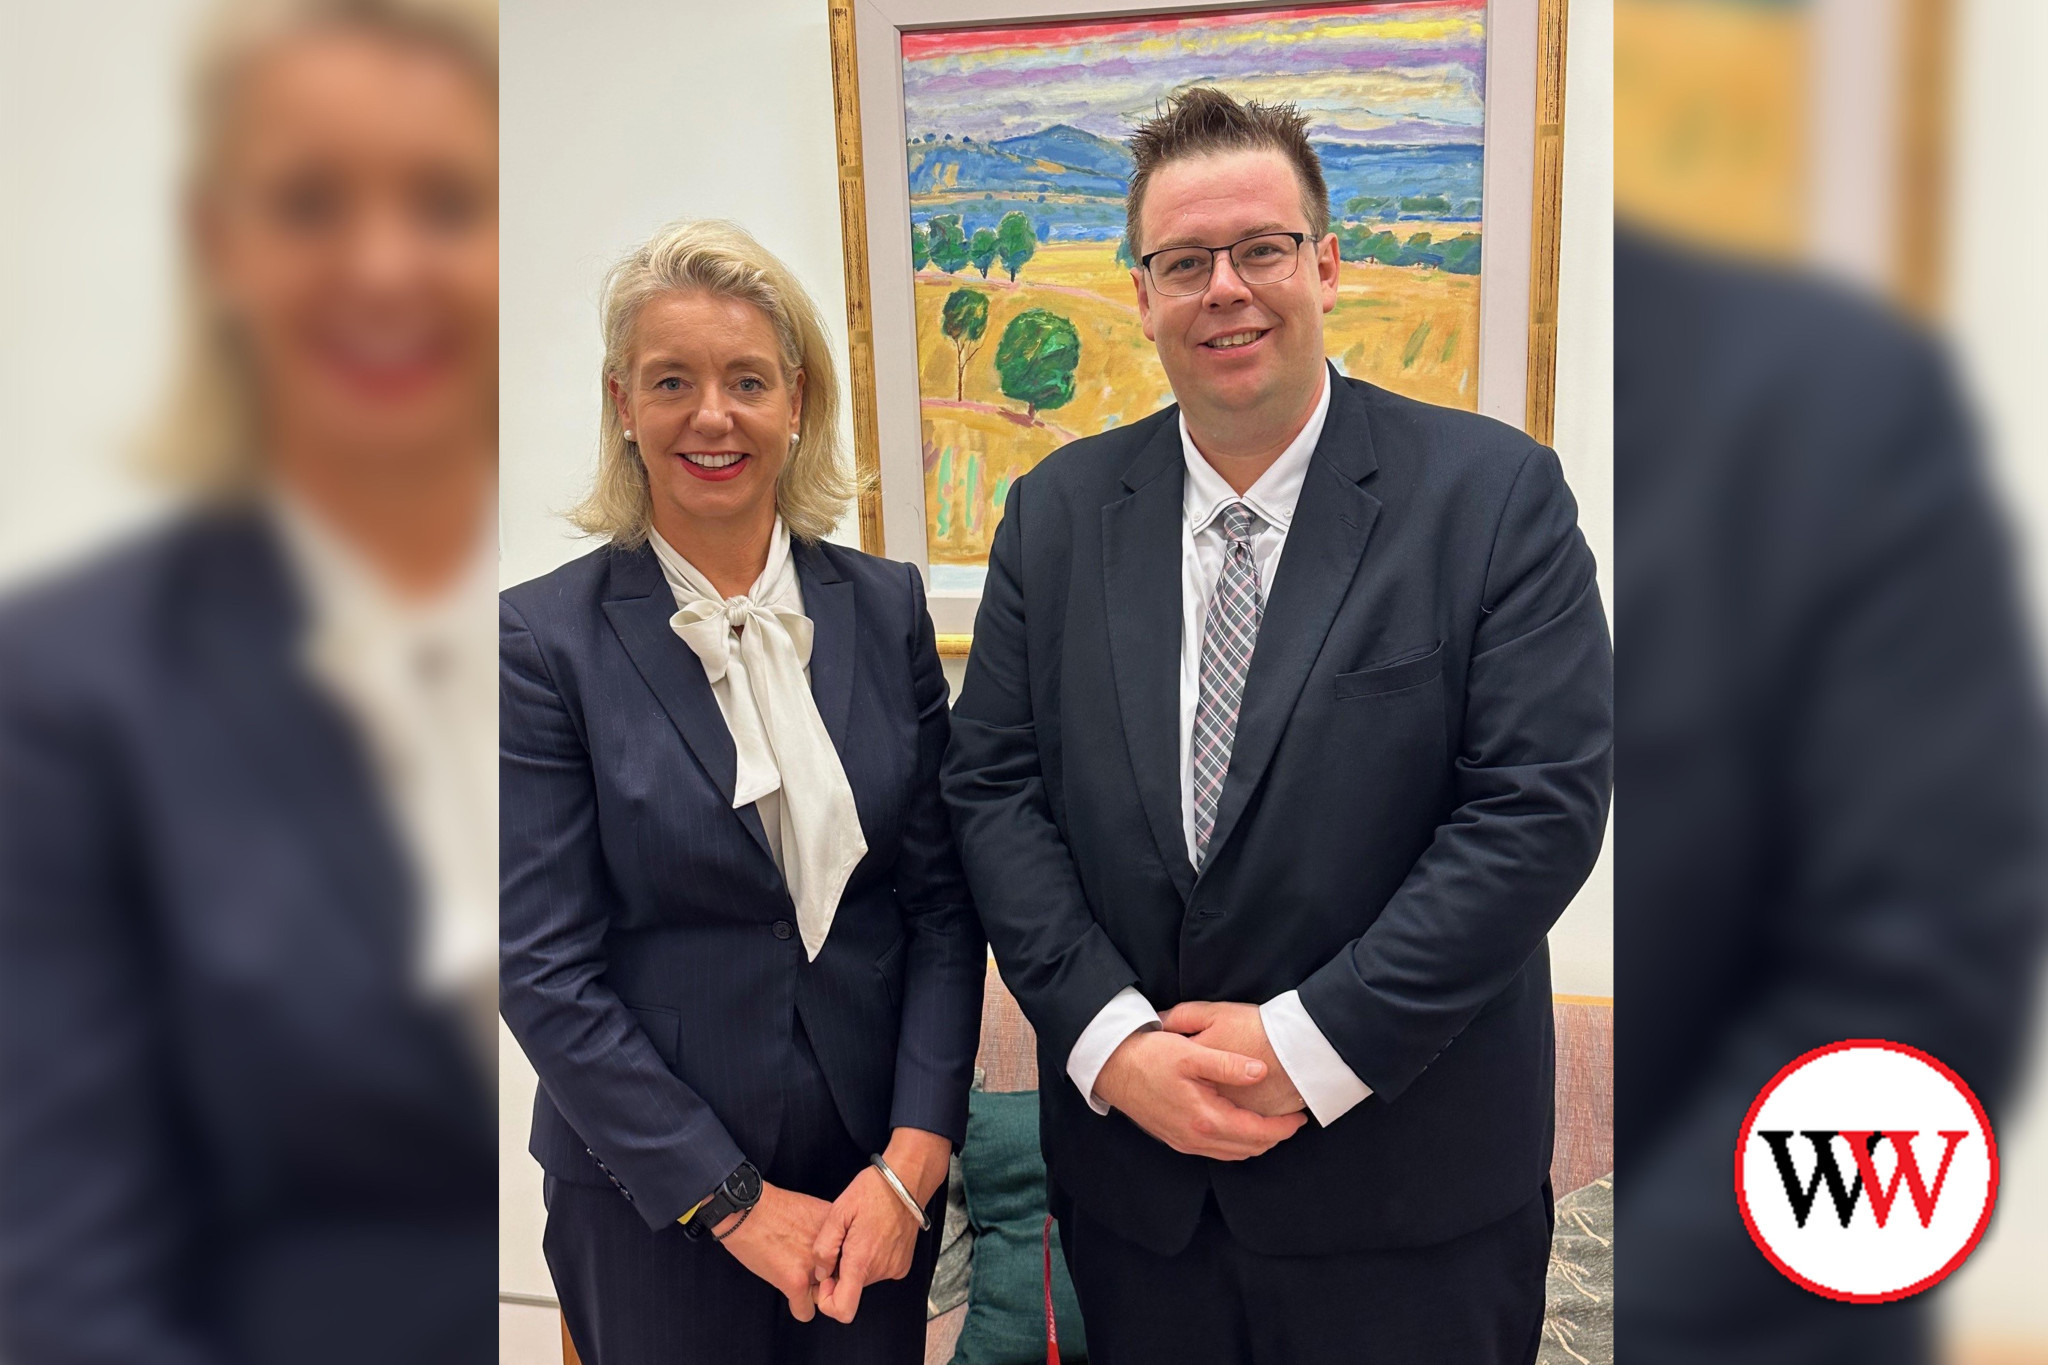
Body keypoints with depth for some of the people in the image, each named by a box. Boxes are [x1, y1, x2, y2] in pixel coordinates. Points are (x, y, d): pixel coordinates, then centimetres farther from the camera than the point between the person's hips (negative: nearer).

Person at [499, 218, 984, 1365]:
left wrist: (912, 1158, -9)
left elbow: (943, 897, -1)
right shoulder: (545, 637, -10)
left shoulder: (886, 606, -1)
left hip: (879, 1171, 3)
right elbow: (545, 966, -11)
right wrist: (735, 1202, -12)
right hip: (653, 1194, -2)